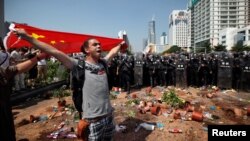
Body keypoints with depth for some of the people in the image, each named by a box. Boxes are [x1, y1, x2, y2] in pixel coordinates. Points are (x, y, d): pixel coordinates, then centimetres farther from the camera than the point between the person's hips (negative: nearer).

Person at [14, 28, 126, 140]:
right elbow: (55, 52, -15)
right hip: (94, 119, -5)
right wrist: (27, 37, -15)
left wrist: (120, 45, 41)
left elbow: (113, 52, 24)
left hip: (109, 115, 6)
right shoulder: (80, 66, -11)